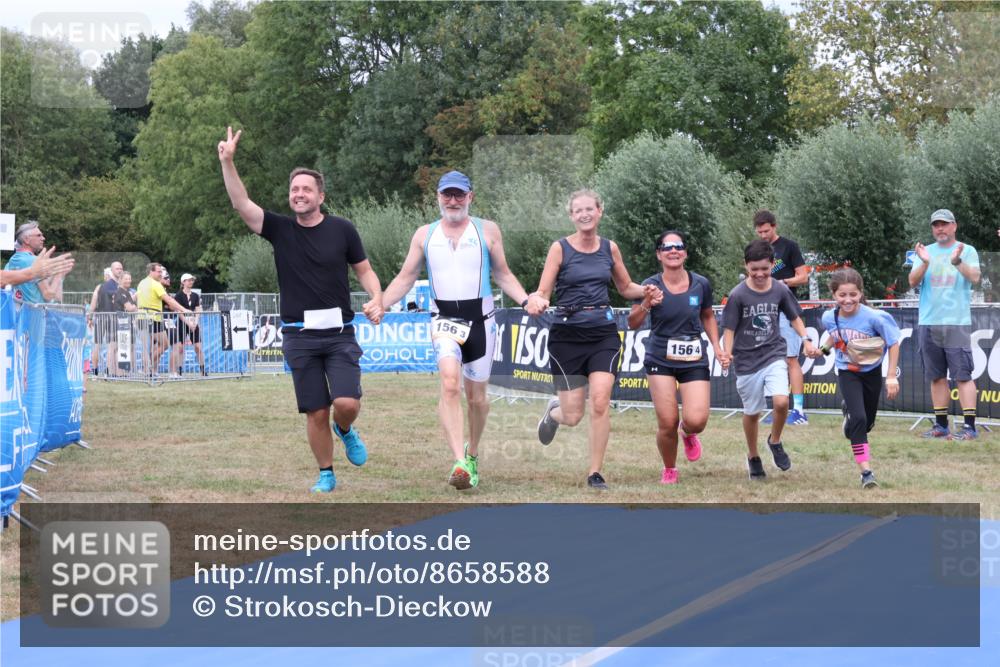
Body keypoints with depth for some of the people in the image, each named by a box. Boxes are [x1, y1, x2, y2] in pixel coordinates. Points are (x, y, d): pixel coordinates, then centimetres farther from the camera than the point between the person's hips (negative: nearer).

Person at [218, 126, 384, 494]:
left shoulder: (342, 229, 1)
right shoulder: (280, 229, 3)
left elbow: (364, 270, 10)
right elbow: (241, 204, -8)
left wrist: (377, 298, -9)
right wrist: (227, 162, -20)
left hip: (339, 332, -1)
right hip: (299, 335, 1)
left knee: (347, 402, -15)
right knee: (316, 412, 2)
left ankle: (346, 430, 20)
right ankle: (326, 474, 18)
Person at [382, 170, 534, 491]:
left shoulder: (487, 230, 5)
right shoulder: (425, 235, 9)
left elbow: (503, 275, 10)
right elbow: (405, 278, 11)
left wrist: (526, 299, -6)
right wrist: (379, 304, -4)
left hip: (480, 320, 1)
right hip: (444, 319, 0)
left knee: (476, 396, 8)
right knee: (450, 383, -24)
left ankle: (472, 454, 33)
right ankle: (459, 462, -31)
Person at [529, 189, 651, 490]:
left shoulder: (610, 248, 6)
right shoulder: (560, 248, -3)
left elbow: (625, 288, 19)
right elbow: (542, 292, -6)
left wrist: (645, 291, -2)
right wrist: (536, 301, -29)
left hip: (603, 333, 2)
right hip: (567, 334, -2)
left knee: (600, 402, -16)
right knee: (573, 416, 0)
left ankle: (595, 473, -2)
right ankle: (554, 410, 39)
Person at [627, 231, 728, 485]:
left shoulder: (701, 284, 0)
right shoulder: (651, 285, -5)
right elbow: (633, 324, -5)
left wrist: (716, 346, 8)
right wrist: (646, 304, -23)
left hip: (695, 361, 1)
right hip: (660, 361, -1)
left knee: (696, 421, -15)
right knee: (667, 423, -7)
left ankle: (687, 433, 25)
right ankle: (669, 470, 22)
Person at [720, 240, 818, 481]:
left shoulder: (780, 290, -2)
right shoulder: (738, 295, -9)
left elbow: (794, 317, 12)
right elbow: (729, 328, -5)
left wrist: (806, 340, -2)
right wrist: (727, 354, -20)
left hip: (774, 355, 1)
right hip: (747, 360, -1)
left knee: (781, 402, -20)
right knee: (752, 412, 9)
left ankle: (775, 441, 8)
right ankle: (753, 458, 31)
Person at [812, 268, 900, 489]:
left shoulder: (873, 317, -27)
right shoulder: (829, 318, -16)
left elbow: (893, 343, -16)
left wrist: (891, 377, -16)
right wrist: (823, 349, -4)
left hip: (872, 371, 0)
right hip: (847, 372, 0)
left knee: (867, 422, 16)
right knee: (858, 419, -17)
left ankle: (849, 411, 54)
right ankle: (866, 472, -13)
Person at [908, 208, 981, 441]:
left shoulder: (967, 251, 5)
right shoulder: (926, 251, 13)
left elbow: (975, 277, -11)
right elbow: (913, 281, 2)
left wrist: (957, 261, -28)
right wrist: (924, 263, -17)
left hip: (957, 323, -4)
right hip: (928, 323, 4)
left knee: (962, 376, -9)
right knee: (936, 377, 8)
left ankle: (970, 426, -11)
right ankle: (941, 425, 14)